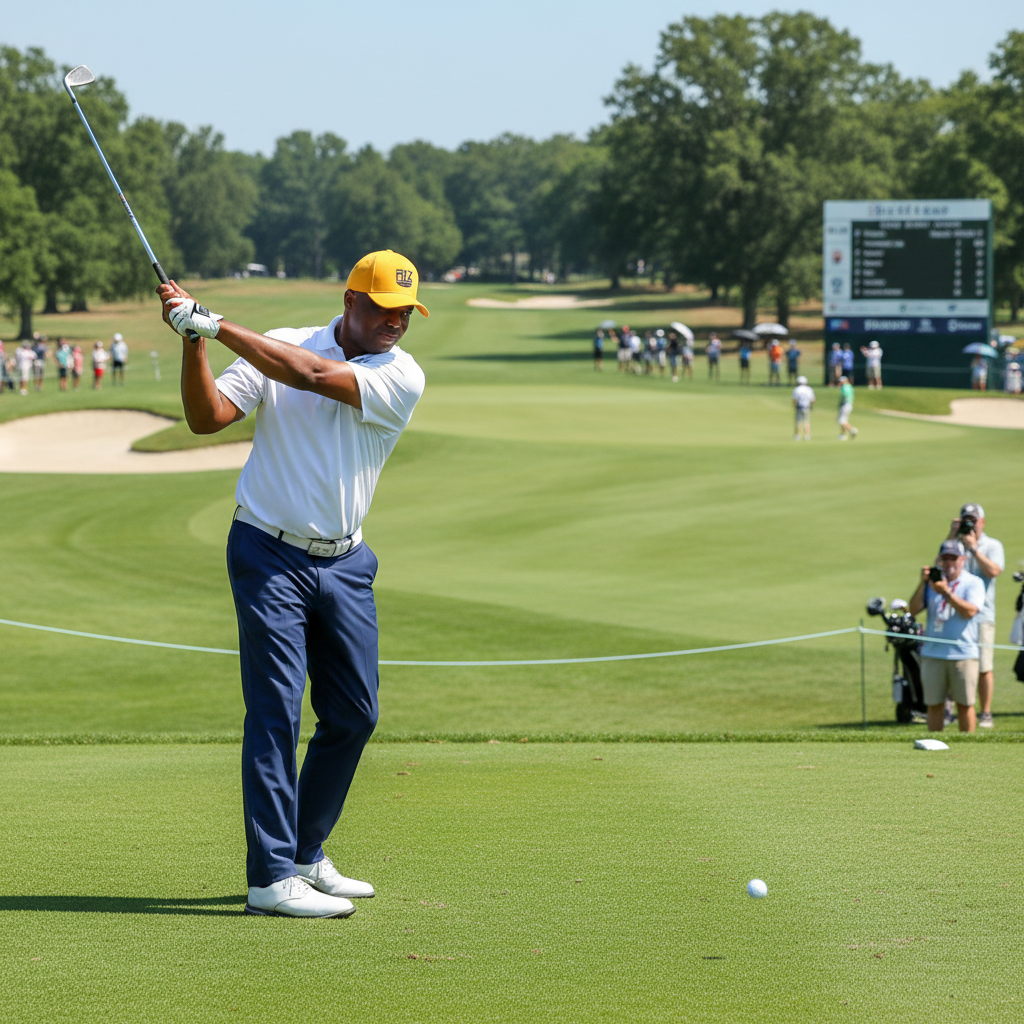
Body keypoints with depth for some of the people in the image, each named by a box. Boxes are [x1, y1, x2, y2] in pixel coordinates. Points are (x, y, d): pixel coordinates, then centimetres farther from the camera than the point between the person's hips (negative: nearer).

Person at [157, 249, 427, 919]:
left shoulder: (403, 377, -3)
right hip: (270, 555, -4)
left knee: (354, 715, 8)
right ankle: (271, 878, -11)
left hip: (345, 563, 4)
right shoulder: (277, 345, -2)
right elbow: (207, 417, -9)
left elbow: (314, 375, -18)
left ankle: (307, 858, 24)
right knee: (276, 711, -10)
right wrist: (195, 341, -23)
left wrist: (219, 325, -20)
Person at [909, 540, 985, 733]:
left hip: (963, 653, -3)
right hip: (933, 653, 3)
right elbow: (914, 609, 3)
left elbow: (970, 611, -14)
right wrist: (923, 582, -7)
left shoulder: (973, 583, 2)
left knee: (965, 703, 1)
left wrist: (946, 592, -19)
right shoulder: (934, 581, 12)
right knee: (934, 704, 3)